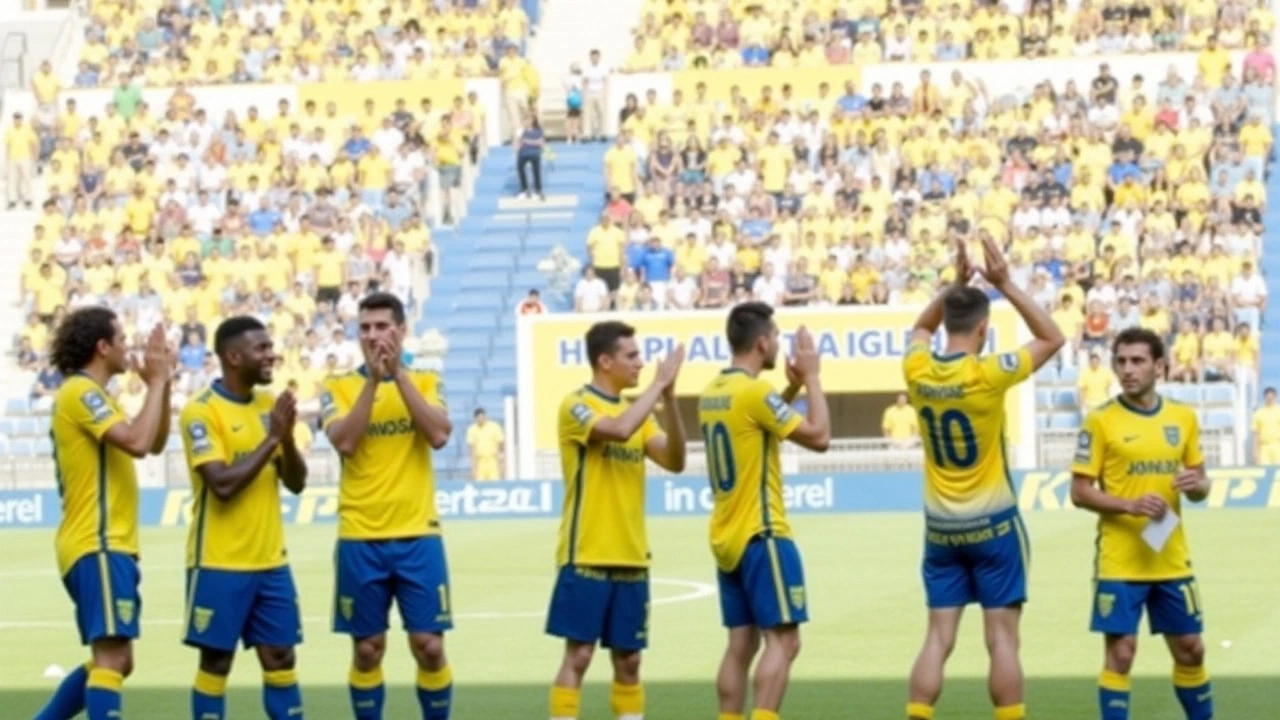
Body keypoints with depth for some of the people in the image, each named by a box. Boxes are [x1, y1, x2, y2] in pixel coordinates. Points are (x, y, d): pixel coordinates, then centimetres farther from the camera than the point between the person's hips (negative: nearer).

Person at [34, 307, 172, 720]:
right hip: (98, 546, -11)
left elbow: (155, 444, 21)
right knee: (111, 658, -15)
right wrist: (156, 383, -16)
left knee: (113, 661, 15)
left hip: (106, 545, 11)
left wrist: (162, 385, 9)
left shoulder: (92, 394, 20)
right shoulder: (82, 392, -13)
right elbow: (137, 442, -26)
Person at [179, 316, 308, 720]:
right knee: (216, 661, 0)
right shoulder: (201, 412, -12)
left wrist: (288, 437, -10)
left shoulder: (270, 405, 9)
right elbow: (223, 483, -22)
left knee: (280, 658, 7)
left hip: (270, 560, 6)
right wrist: (272, 437, -19)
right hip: (219, 562, -6)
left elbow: (296, 483, 8)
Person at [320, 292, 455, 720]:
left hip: (418, 535, 0)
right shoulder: (340, 388, 3)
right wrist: (373, 380, -17)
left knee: (429, 645, -2)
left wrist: (399, 374, -14)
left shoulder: (425, 383, 6)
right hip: (360, 538, 0)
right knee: (367, 648, 5)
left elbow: (439, 435, -12)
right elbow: (345, 442, -14)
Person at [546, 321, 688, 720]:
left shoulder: (637, 410, 13)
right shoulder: (577, 405, -8)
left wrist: (669, 400, -11)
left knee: (628, 659, 9)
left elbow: (675, 460, 0)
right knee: (578, 655, -6)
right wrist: (658, 385, -19)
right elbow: (619, 429, -28)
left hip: (630, 558, 6)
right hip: (587, 556, -6)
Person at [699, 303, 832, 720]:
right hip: (760, 535, -9)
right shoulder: (754, 391, -16)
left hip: (727, 538, 9)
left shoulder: (712, 393, 10)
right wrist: (811, 378, -4)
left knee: (742, 643, 9)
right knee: (783, 639, -7)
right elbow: (818, 437, -13)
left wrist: (792, 389, 16)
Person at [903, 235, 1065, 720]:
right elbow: (1052, 338, -4)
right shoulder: (988, 375, -17)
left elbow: (922, 329, 21)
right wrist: (1005, 285, -4)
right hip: (992, 524, -4)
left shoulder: (917, 372, -4)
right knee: (1002, 639, 0)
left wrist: (955, 285, 12)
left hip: (940, 527, 4)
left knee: (938, 639, 4)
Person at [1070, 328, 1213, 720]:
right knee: (1120, 653, -4)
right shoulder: (1100, 421, -7)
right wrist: (1130, 504, -22)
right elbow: (1079, 492, -7)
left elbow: (1200, 485, 13)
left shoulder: (1184, 417, 6)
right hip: (1120, 561, -4)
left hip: (1172, 559, 4)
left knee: (1190, 650, 11)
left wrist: (1196, 484, -11)